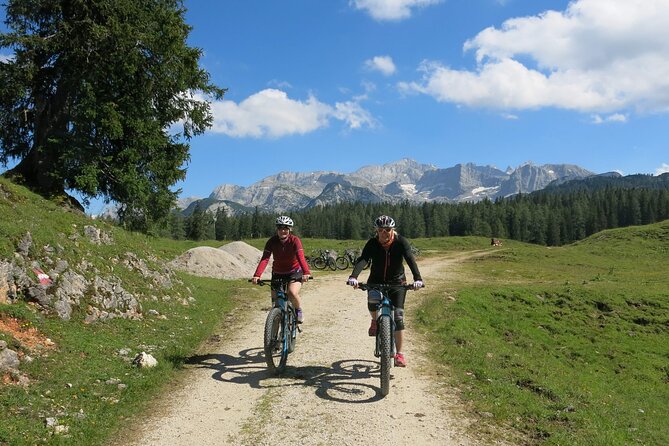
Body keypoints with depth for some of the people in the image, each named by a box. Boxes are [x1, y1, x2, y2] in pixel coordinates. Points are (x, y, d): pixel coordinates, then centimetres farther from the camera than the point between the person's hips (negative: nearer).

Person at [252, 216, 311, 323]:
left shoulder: (295, 240, -20)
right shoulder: (272, 241, -15)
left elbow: (301, 257, -34)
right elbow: (265, 259, -26)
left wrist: (306, 273, -52)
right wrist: (257, 275, -41)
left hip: (294, 271, -3)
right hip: (277, 273, 3)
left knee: (292, 292, -28)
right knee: (275, 300, -1)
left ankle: (299, 310, 2)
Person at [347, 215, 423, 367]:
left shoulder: (401, 242, -18)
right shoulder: (372, 243, -16)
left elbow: (410, 260, -31)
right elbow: (362, 260, -31)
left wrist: (417, 278, -49)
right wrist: (353, 276, -50)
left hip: (397, 281, 0)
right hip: (376, 280, 0)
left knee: (398, 317, -9)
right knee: (372, 299, -33)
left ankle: (399, 354, 0)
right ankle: (374, 321, 1)